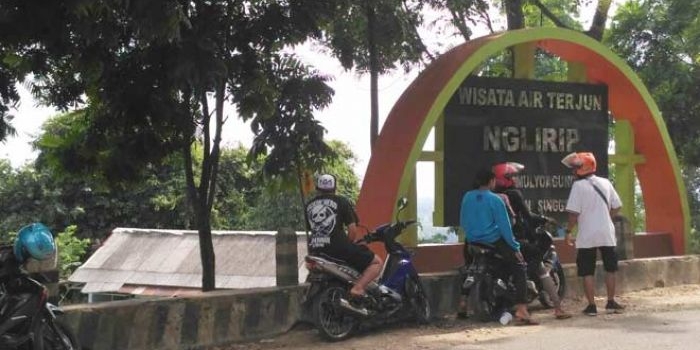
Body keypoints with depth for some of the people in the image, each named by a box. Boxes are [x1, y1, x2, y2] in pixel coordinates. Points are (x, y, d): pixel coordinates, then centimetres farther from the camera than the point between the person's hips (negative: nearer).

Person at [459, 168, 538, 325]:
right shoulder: (495, 200, -10)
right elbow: (504, 226, -11)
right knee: (520, 268, -1)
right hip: (494, 242, -6)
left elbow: (463, 222, 10)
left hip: (472, 243, 6)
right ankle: (521, 310, -15)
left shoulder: (467, 197, 5)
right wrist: (515, 247, -5)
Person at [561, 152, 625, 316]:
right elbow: (617, 207, 8)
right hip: (606, 233, 4)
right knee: (610, 268, 16)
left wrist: (568, 231, -5)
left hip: (587, 236, -4)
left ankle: (592, 306, 2)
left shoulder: (579, 186, -10)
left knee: (587, 272, 3)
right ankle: (611, 303, 20)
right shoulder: (605, 183, 5)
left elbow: (574, 213, -15)